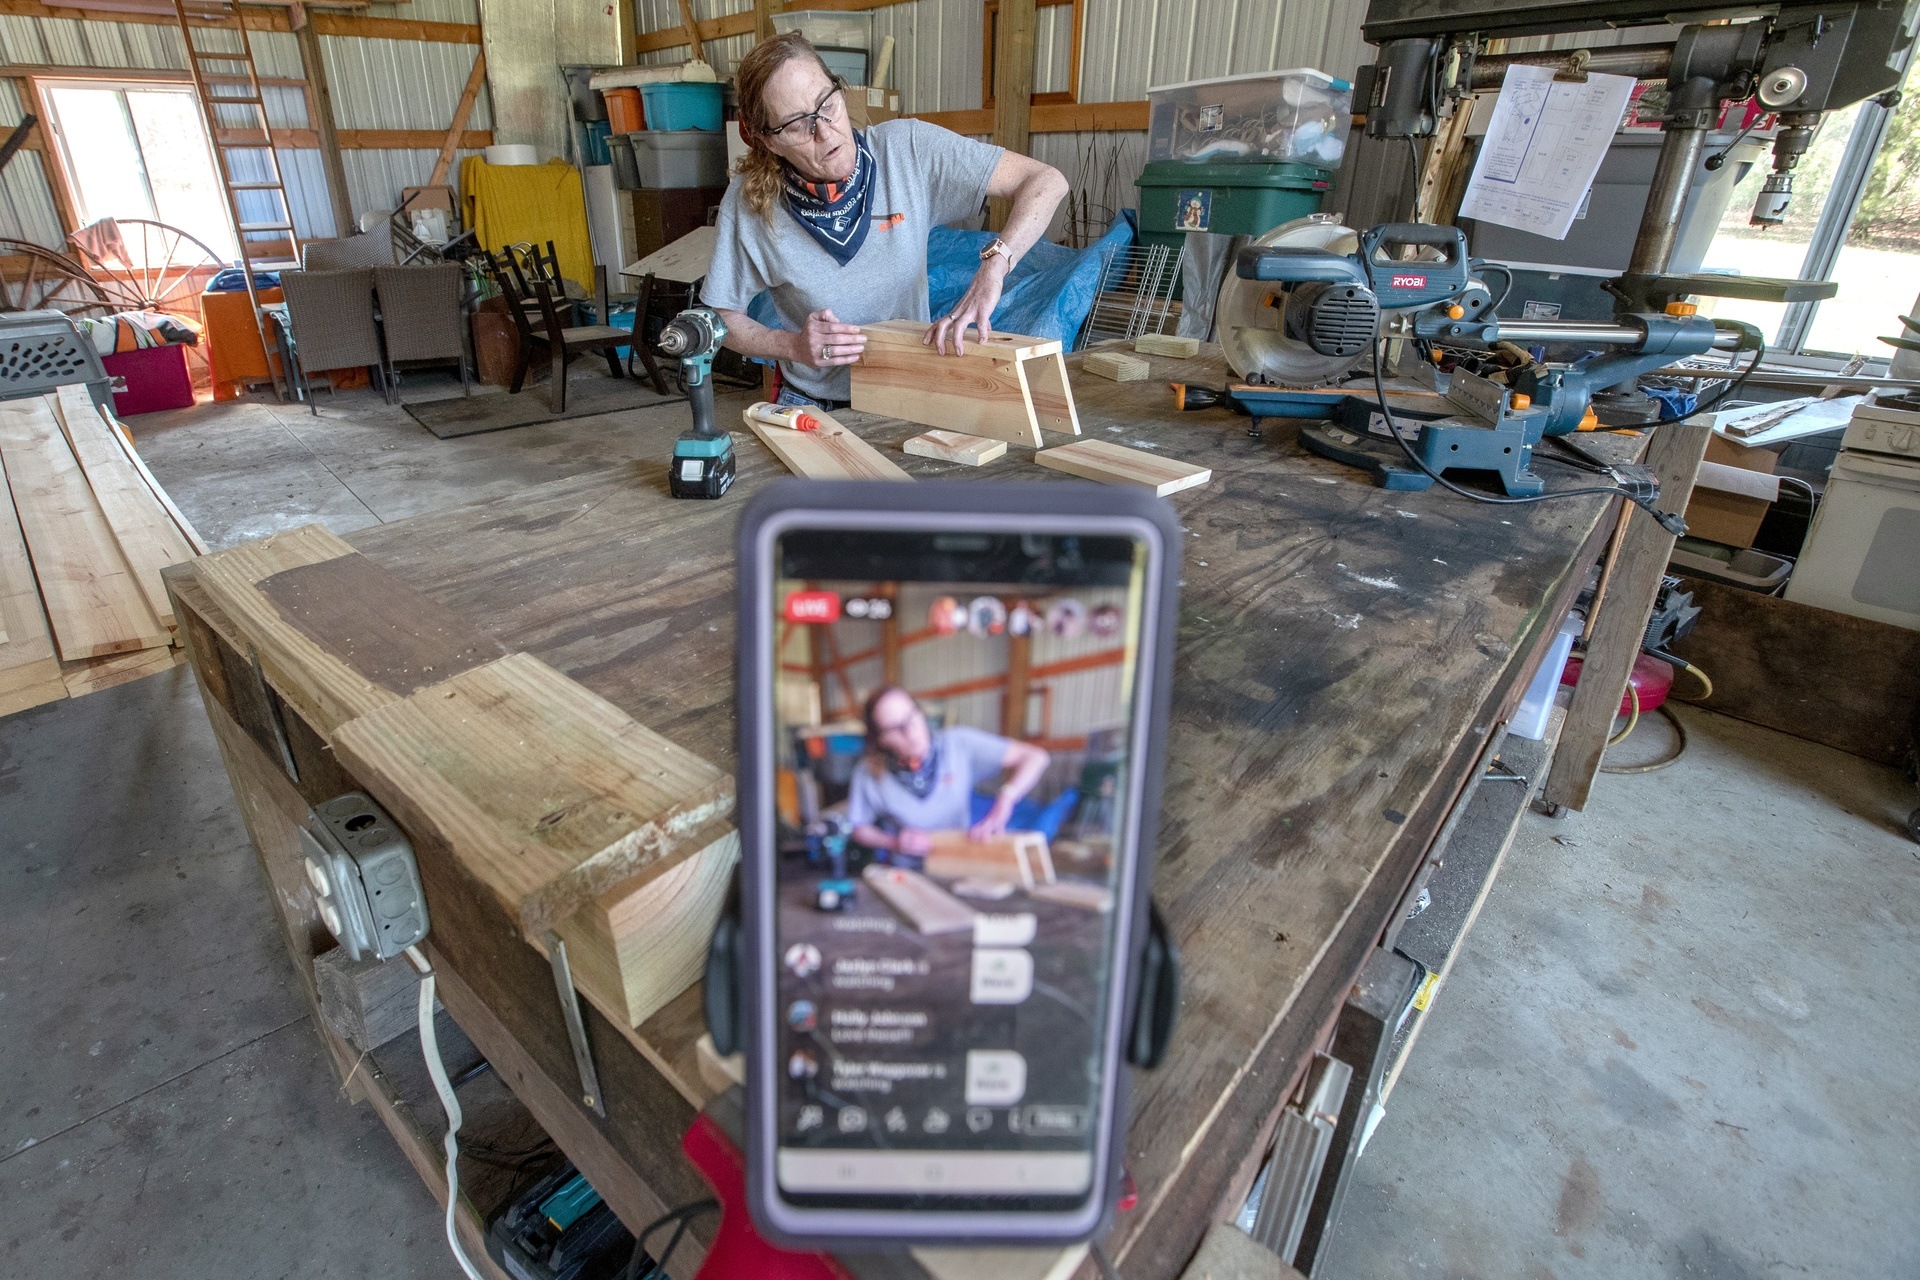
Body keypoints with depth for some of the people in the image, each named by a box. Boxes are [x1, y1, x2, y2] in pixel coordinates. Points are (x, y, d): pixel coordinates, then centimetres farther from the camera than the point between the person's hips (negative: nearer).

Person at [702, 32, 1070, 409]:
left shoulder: (907, 148, -11)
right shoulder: (747, 202, -12)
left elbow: (1046, 181, -13)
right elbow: (724, 320, 1)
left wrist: (993, 268, -31)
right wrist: (793, 346, -20)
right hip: (812, 403, -3)